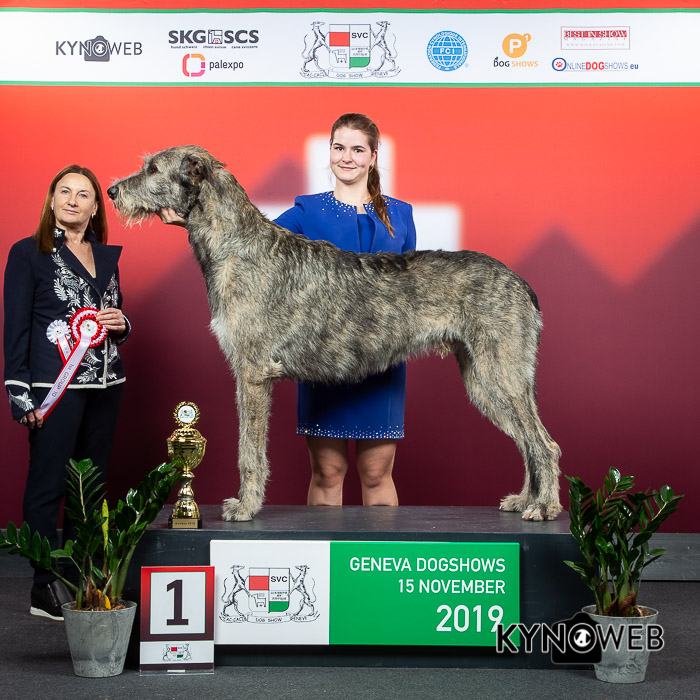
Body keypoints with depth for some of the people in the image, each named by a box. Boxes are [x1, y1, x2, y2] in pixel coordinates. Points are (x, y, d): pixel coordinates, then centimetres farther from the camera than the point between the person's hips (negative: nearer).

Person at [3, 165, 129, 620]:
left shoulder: (107, 256, 15)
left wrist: (121, 323, 0)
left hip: (105, 385, 6)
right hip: (55, 388, -5)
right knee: (48, 484, -4)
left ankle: (81, 579, 15)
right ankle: (47, 590, 1)